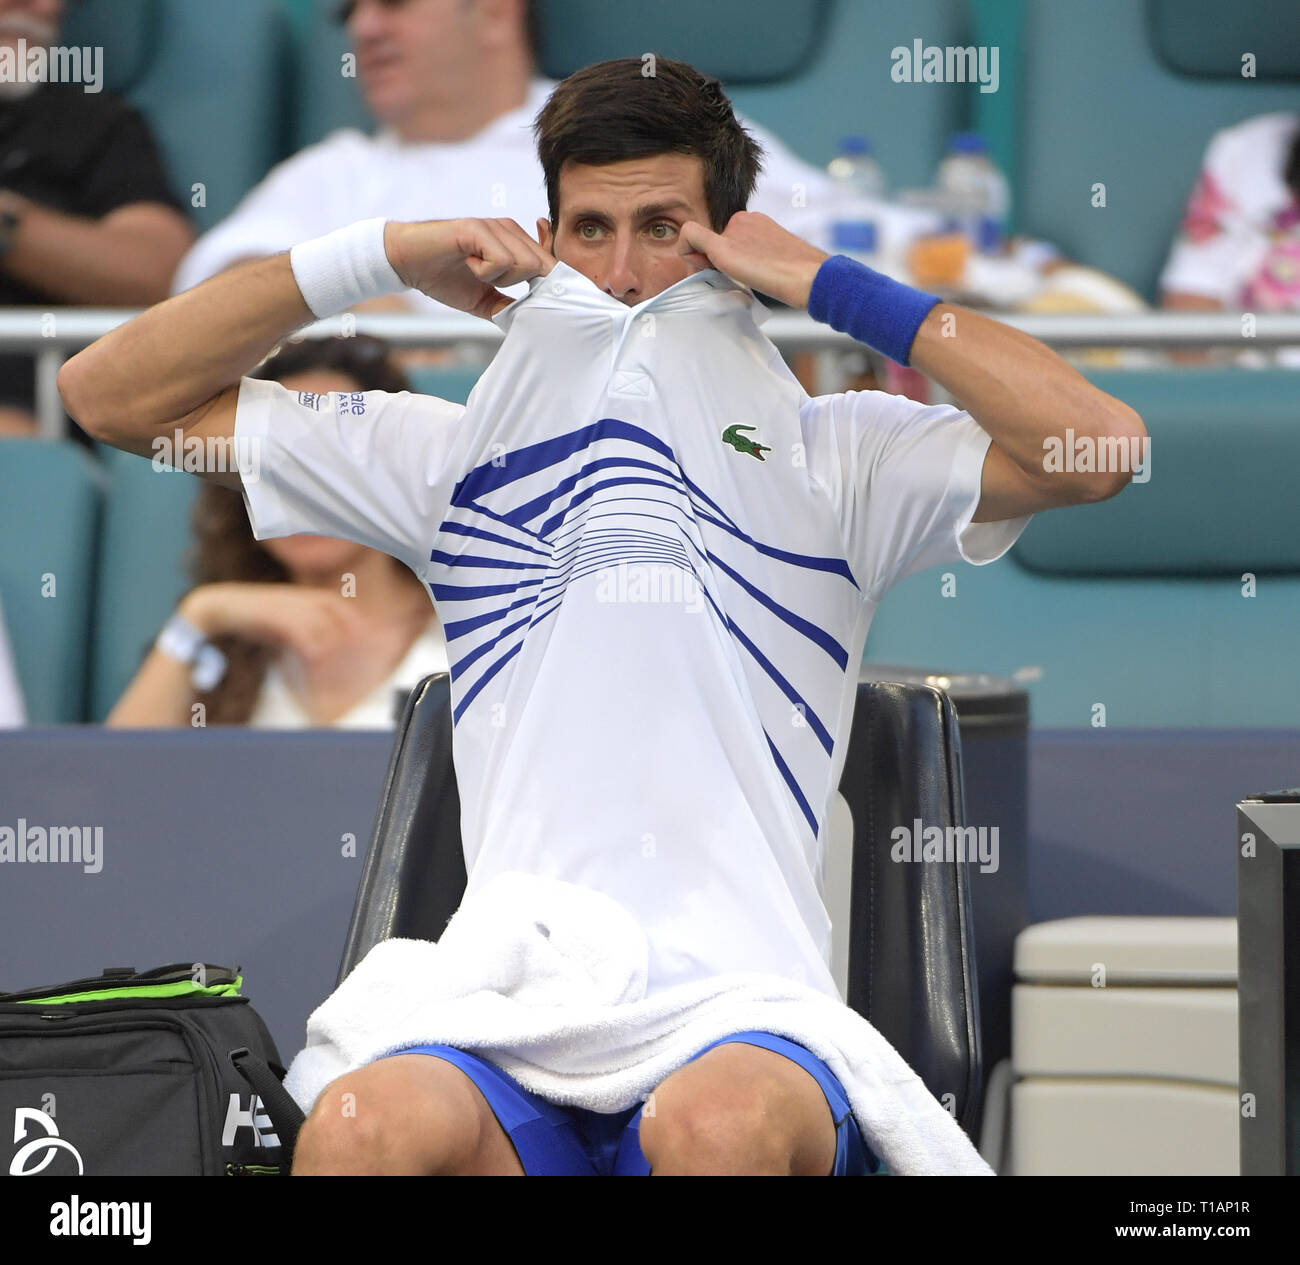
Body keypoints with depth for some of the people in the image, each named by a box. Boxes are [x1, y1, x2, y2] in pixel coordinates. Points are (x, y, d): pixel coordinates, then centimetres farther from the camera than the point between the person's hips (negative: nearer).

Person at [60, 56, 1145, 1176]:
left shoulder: (839, 460, 14)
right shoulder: (454, 453, 20)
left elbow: (1099, 447, -2)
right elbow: (111, 394, 22)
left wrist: (830, 285, 4)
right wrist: (381, 256, 13)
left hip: (753, 1018, -1)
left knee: (724, 1124, -38)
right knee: (366, 1129, -35)